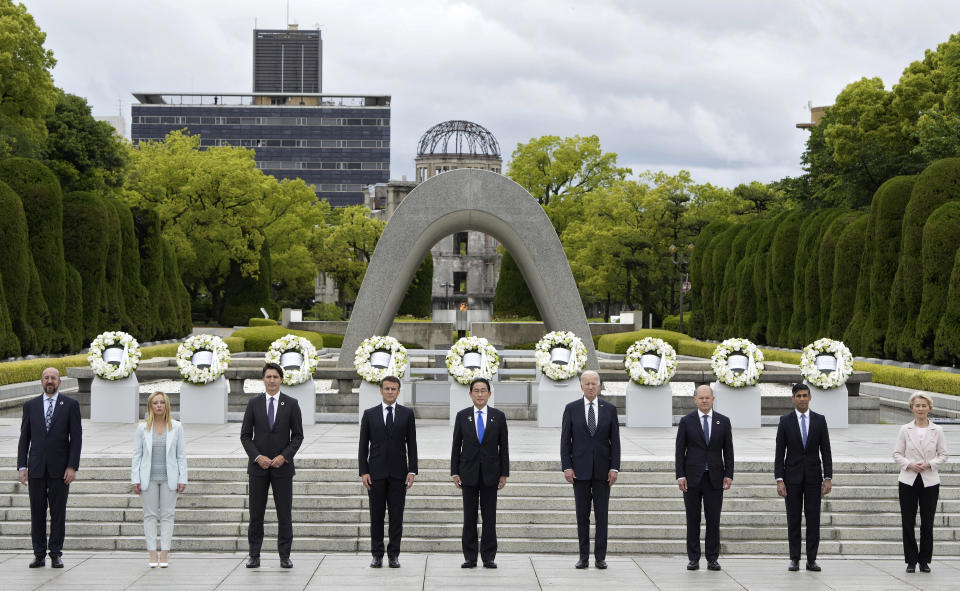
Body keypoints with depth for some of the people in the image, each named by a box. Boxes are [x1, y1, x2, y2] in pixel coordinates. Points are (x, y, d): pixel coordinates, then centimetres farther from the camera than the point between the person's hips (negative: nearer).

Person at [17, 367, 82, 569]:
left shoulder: (70, 405, 3)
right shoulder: (30, 405, 8)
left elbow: (76, 437, -1)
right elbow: (24, 437, 9)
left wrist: (72, 466, -8)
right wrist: (22, 466, 0)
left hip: (60, 469, -2)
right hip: (36, 469, 2)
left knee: (58, 513, 1)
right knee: (37, 513, 4)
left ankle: (56, 555, 6)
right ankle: (39, 555, 10)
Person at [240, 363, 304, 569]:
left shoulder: (291, 404, 2)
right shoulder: (254, 403, 4)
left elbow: (298, 435, 1)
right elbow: (245, 435, 4)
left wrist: (284, 456, -11)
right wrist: (257, 457, -10)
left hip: (282, 466, -1)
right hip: (258, 466, 1)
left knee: (284, 513, 1)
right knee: (256, 513, 3)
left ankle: (284, 556, 8)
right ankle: (254, 556, 10)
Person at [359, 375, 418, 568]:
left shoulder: (407, 414, 6)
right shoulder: (369, 414, 6)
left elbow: (412, 444, 4)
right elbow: (363, 445, 5)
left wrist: (412, 471, -3)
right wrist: (363, 472, -3)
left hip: (398, 473, 0)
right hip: (376, 473, 0)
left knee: (397, 516, 1)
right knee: (376, 515, 3)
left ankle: (394, 555, 7)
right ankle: (377, 555, 9)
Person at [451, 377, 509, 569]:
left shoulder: (498, 416, 3)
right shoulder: (462, 416, 4)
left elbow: (504, 447, 4)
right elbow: (456, 446, 5)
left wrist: (504, 473, -1)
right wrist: (455, 473, -1)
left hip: (490, 473, 0)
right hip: (468, 473, 0)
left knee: (489, 517, 2)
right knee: (469, 517, 2)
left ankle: (489, 557, 7)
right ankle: (470, 558, 6)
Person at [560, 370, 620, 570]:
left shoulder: (609, 409, 5)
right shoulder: (571, 409, 3)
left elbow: (615, 441, 4)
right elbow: (565, 440, 2)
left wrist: (615, 468, -5)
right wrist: (566, 467, -7)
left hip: (602, 470, 0)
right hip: (580, 469, 0)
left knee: (602, 515, 1)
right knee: (582, 516, 4)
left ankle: (600, 557, 5)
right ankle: (583, 557, 9)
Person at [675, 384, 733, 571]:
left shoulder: (723, 421, 7)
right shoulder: (686, 421, 3)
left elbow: (728, 451, 7)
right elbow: (680, 451, 1)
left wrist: (729, 475, -1)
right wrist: (680, 476, -6)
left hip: (715, 477, 1)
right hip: (692, 477, -1)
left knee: (714, 520, 1)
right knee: (693, 519, 2)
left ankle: (713, 559, 8)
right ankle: (693, 559, 8)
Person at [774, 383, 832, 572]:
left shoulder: (819, 420, 4)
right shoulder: (785, 421, 1)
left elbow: (826, 451, 3)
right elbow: (779, 453, -1)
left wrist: (828, 478, -4)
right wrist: (779, 480, -8)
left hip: (813, 476, 1)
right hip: (792, 476, -1)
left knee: (813, 518, 0)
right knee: (793, 519, 2)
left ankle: (811, 560, 5)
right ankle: (794, 559, 7)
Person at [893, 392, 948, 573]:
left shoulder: (937, 430, 2)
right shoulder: (905, 430, 2)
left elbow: (943, 454, 4)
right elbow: (897, 454, 4)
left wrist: (929, 464, -12)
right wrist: (909, 464, -13)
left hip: (930, 481, 0)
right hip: (908, 481, 0)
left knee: (927, 523, 2)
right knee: (908, 523, 1)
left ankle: (924, 560, 13)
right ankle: (911, 560, 11)